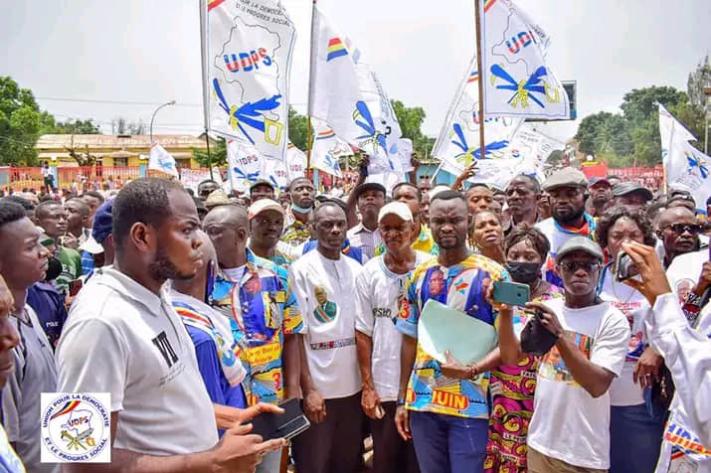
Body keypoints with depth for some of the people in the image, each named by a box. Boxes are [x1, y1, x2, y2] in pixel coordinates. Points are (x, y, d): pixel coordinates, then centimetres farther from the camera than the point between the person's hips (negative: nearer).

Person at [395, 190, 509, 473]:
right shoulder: (419, 276, 7)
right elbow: (410, 339, 10)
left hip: (471, 404, -4)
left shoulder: (493, 274, -6)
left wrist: (472, 370, -22)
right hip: (422, 402, 4)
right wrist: (402, 399, 9)